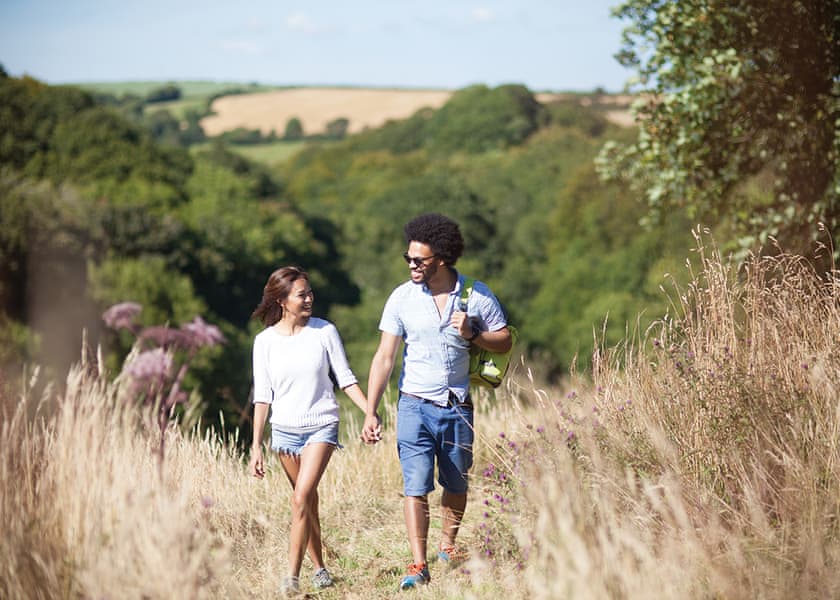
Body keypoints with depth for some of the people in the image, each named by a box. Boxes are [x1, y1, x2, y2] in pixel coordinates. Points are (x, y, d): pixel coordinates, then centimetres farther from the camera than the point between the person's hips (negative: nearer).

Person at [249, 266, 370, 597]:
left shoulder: (324, 331, -4)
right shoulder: (265, 341, -1)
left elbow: (345, 379, 1)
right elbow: (262, 396, 1)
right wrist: (256, 446, -2)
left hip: (321, 426, -2)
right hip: (284, 430, 2)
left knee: (301, 498, -16)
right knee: (308, 501, 11)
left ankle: (292, 576, -15)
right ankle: (319, 567, 24)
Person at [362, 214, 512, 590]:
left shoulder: (477, 295, -2)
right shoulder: (402, 298, -3)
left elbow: (504, 342, 5)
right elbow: (385, 356, -2)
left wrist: (472, 334, -16)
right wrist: (371, 412, -8)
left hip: (459, 407, 1)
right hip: (416, 405, -1)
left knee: (456, 484, 13)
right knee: (416, 487, -8)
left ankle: (448, 547, 34)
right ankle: (418, 567, -7)